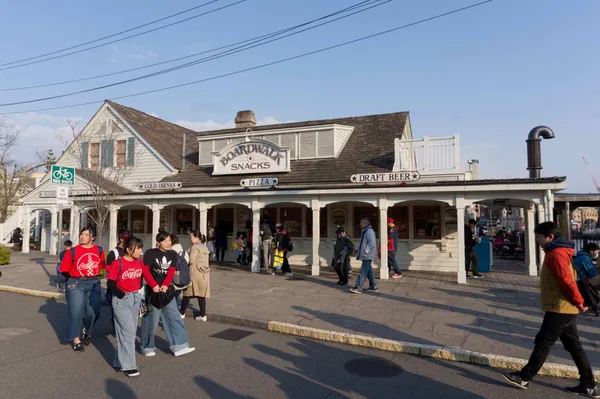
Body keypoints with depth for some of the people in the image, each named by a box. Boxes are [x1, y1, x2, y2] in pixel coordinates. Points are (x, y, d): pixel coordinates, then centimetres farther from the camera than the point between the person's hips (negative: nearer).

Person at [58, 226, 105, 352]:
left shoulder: (99, 251, 0)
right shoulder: (73, 251, -8)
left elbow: (102, 266, 10)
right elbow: (64, 270, -1)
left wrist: (94, 278, 5)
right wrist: (73, 280, 2)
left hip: (94, 284, 3)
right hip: (77, 284, -2)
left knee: (93, 312, 8)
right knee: (76, 312, 1)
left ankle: (86, 331, 37)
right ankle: (76, 339, 16)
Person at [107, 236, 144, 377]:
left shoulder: (139, 262, 3)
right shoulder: (118, 263, -15)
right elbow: (110, 283, -13)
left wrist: (138, 293, 7)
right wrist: (123, 295, -14)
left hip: (136, 298, 7)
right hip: (121, 300, -6)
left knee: (131, 331, 12)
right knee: (128, 331, -7)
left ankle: (119, 362, 27)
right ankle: (127, 365, 4)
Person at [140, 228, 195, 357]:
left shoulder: (173, 254, 4)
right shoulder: (150, 253, -7)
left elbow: (171, 272, -2)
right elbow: (145, 270, -13)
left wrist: (165, 285, -16)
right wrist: (154, 285, -21)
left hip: (167, 290, 5)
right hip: (153, 290, -4)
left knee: (174, 317, 3)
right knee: (151, 319, 4)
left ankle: (179, 346, 9)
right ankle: (147, 347, 23)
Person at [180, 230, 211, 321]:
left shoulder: (195, 247, -10)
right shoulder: (205, 247, 15)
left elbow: (191, 260, -16)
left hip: (195, 274, -7)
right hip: (204, 274, 7)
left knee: (188, 294, 5)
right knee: (201, 295, 8)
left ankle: (182, 313, 14)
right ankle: (203, 315, 8)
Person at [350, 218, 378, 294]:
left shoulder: (369, 231, -15)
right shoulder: (364, 231, 17)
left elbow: (372, 244, -23)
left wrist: (366, 252, -20)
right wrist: (359, 254, 20)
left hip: (367, 256, -10)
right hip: (365, 256, 10)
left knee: (363, 271, -9)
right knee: (369, 271, 15)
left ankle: (358, 288, -8)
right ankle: (373, 287, 23)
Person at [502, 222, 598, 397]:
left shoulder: (556, 254, -18)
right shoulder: (559, 252, 15)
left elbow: (567, 281, -24)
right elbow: (567, 279, 19)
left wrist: (579, 302, -14)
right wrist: (577, 302, 16)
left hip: (559, 308, -10)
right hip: (565, 308, 10)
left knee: (543, 343, -2)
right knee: (573, 346, 14)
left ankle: (524, 377, 7)